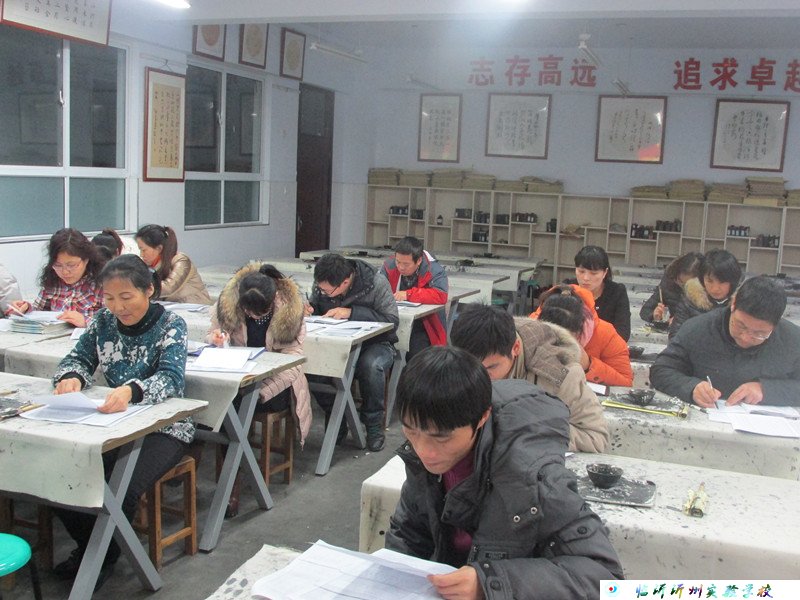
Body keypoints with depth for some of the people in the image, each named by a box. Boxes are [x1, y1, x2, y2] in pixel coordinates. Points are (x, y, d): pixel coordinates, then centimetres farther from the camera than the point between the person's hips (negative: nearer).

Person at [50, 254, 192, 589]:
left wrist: (131, 390, -47)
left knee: (122, 490, -28)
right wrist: (71, 377, -21)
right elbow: (78, 358, 6)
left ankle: (104, 557, 4)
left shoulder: (170, 325, -12)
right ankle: (87, 546, 11)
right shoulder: (104, 321, 3)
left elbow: (170, 379, -25)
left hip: (163, 427, -5)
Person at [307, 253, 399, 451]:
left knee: (370, 366, -39)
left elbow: (392, 320, -22)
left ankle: (374, 425, -13)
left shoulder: (376, 283, -20)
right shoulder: (322, 285, -6)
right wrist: (307, 309, -14)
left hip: (375, 343, -4)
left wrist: (351, 312, -30)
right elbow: (315, 306, 13)